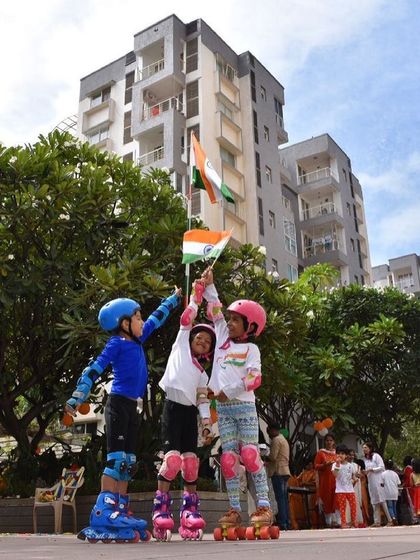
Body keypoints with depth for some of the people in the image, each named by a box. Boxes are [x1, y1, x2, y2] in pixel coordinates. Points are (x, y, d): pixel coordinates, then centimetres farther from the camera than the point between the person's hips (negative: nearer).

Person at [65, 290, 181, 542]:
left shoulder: (137, 340, 15)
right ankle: (103, 514, -12)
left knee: (128, 462, 8)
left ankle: (120, 512, 13)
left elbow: (156, 319, 27)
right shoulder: (117, 343, -6)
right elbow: (94, 369, -11)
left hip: (131, 407, 8)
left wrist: (174, 298, 37)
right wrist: (77, 398, -16)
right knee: (116, 459, -13)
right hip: (118, 403, -8)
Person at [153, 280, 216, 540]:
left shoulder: (202, 372, 23)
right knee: (172, 456, -16)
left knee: (191, 459, 1)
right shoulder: (181, 345, 13)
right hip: (173, 406, -5)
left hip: (190, 411, 5)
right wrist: (197, 292, 10)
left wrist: (206, 419, -1)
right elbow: (187, 317, 8)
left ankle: (190, 509, 10)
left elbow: (203, 399, 15)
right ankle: (161, 508, -6)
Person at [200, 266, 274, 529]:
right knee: (228, 457, 2)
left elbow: (254, 379, -13)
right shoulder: (223, 337, 13)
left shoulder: (251, 348, -1)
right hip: (223, 409, 5)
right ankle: (234, 509, 6)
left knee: (250, 454, -8)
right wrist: (208, 285, 18)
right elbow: (215, 310, 20)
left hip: (244, 405, -5)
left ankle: (264, 506, -3)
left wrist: (229, 391, -13)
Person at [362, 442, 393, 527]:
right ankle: (377, 521, 6)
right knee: (374, 502, 5)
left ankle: (390, 520, -1)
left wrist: (371, 469, -18)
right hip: (370, 482, 7)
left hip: (378, 481, -7)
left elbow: (382, 467, -12)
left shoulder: (376, 456, -6)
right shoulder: (365, 459, 14)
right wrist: (365, 472, -1)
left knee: (382, 501, -7)